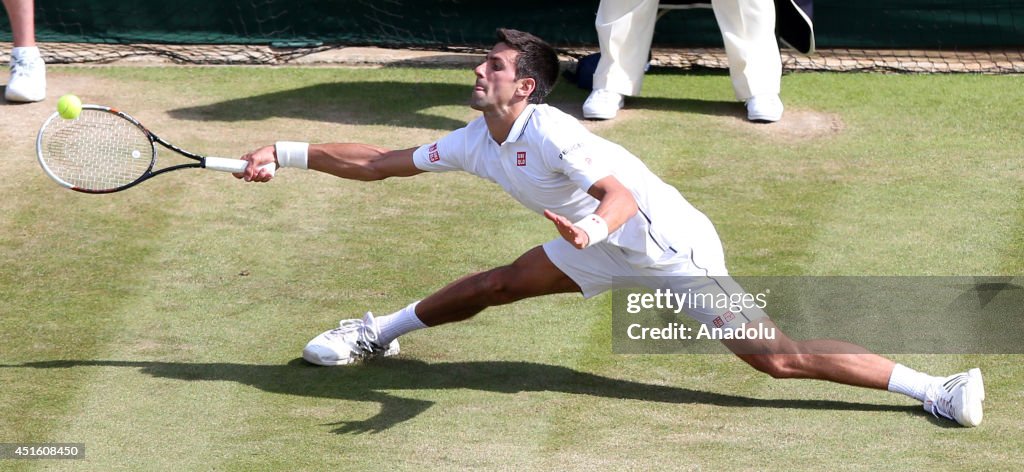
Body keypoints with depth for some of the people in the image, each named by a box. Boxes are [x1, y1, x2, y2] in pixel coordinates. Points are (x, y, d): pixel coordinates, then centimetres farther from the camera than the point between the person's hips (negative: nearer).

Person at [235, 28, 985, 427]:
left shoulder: (550, 134, -24)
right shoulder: (476, 143, 1)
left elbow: (621, 195, -35)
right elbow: (378, 163, 7)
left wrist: (592, 228, -56)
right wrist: (287, 155, 5)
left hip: (672, 245, -8)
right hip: (610, 250, 8)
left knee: (775, 355, -17)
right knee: (496, 286, 12)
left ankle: (934, 388, -19)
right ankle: (380, 334, 35)